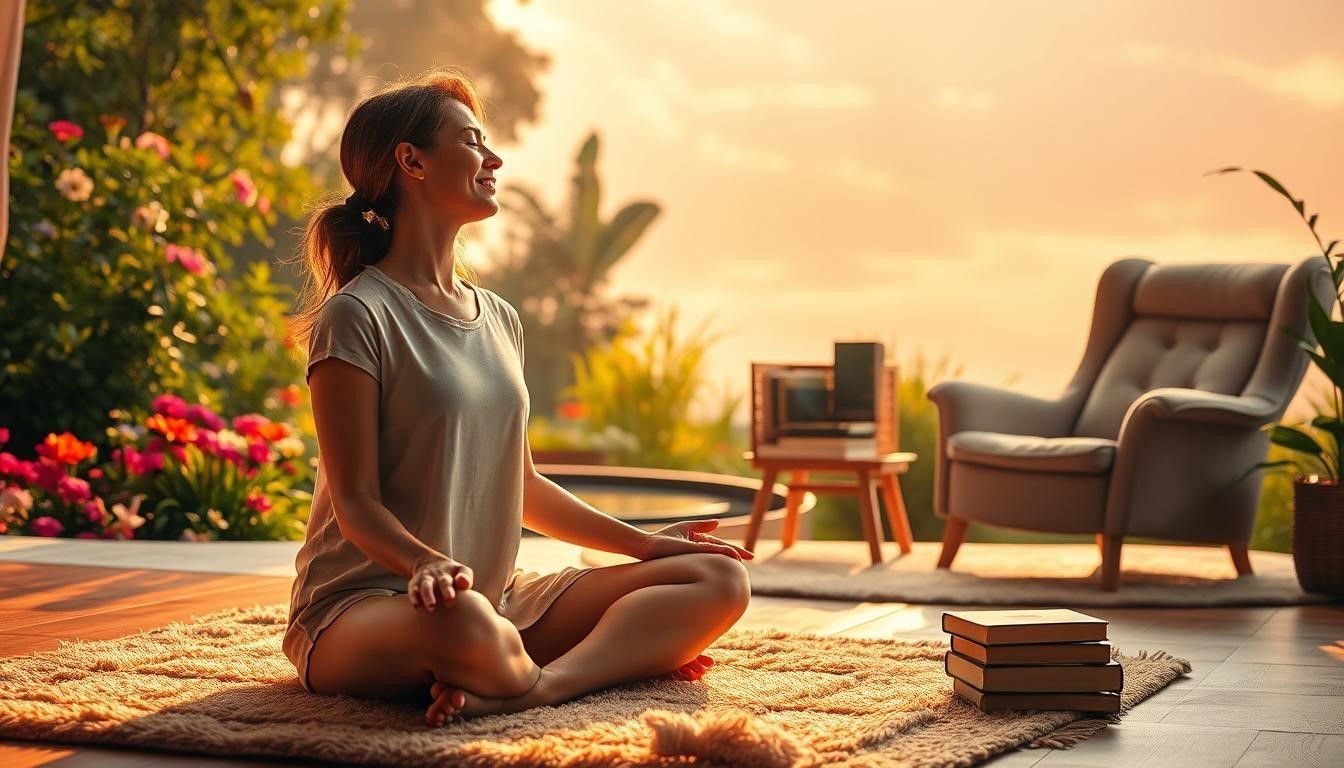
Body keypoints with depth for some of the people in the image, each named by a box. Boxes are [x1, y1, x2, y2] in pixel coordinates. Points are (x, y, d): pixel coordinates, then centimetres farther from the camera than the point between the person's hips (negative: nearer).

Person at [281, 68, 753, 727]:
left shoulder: (499, 320, 15)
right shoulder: (357, 315, -8)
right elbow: (356, 503, -14)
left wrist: (641, 541, 15)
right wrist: (427, 565, -32)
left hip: (498, 596, 8)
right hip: (367, 602, -8)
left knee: (720, 581, -6)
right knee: (462, 622, -44)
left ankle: (540, 685, -27)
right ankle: (624, 655, -14)